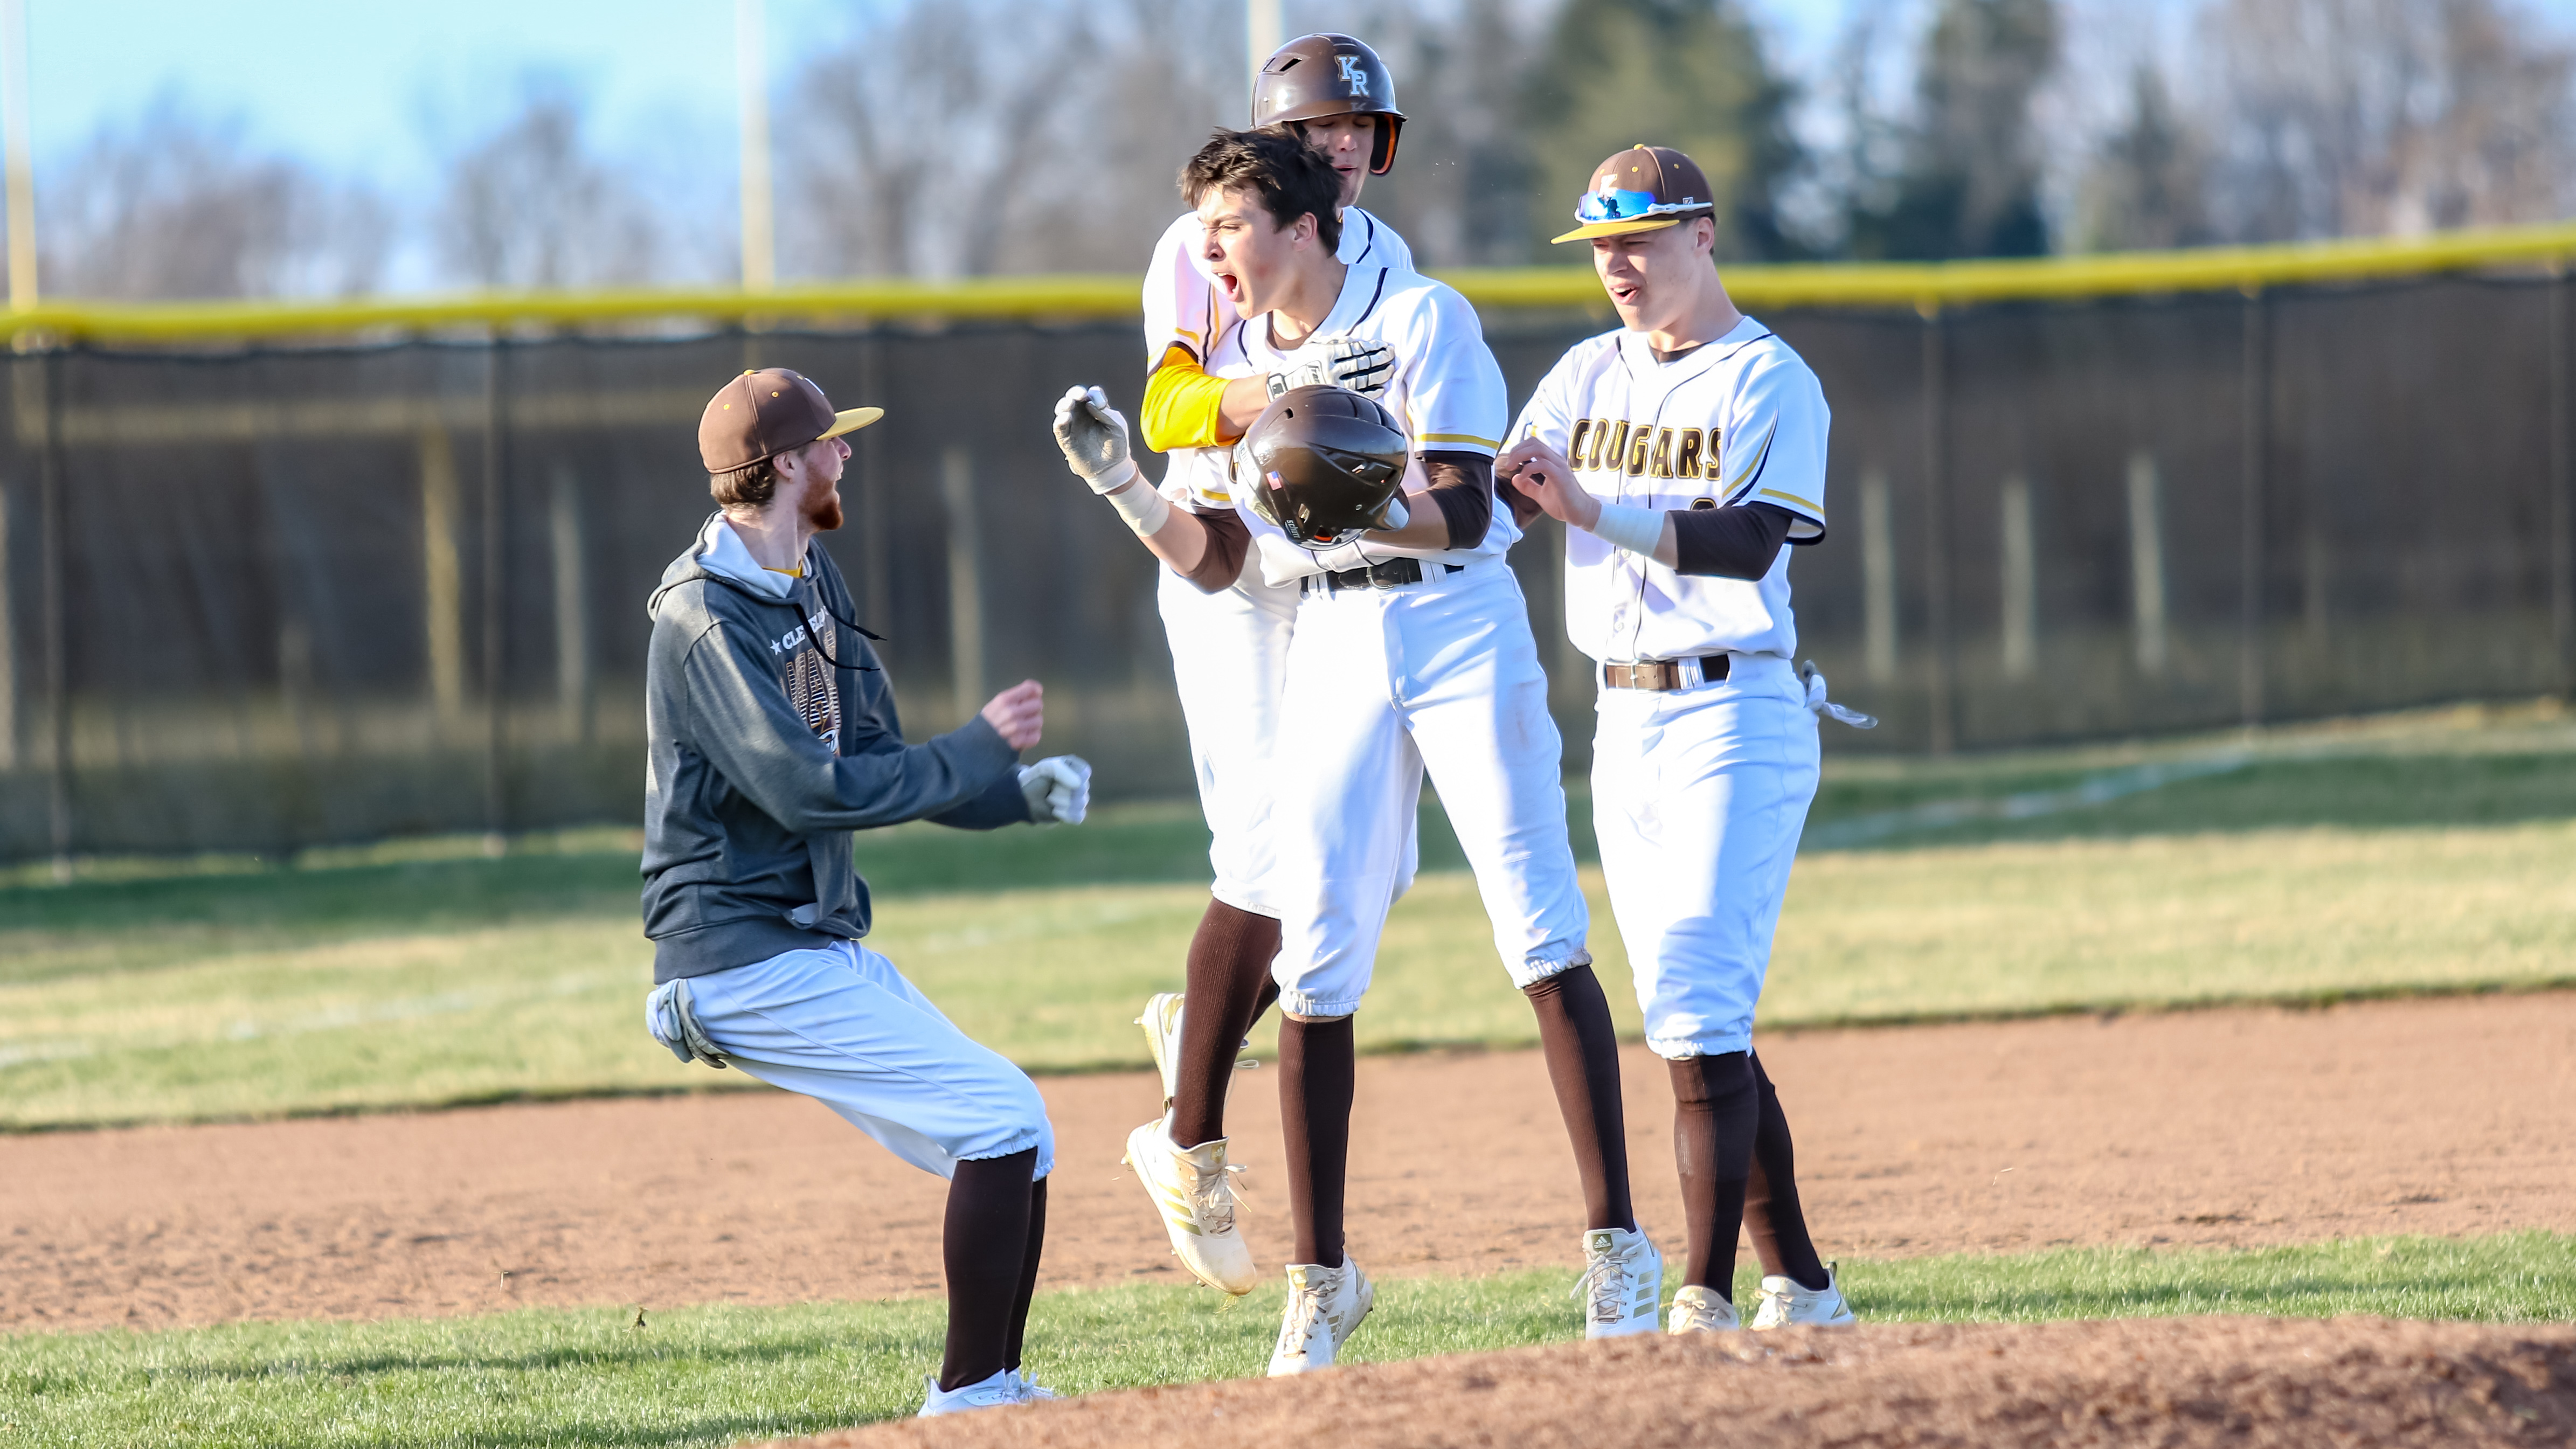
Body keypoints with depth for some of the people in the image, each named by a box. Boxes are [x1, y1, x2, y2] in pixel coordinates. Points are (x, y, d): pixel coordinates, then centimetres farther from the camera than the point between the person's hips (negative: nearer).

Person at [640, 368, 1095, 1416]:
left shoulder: (811, 585, 14)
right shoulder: (707, 619, -17)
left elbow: (881, 771, 16)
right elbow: (808, 789, -24)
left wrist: (1022, 791, -1)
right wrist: (978, 749, -15)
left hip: (824, 948, 10)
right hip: (745, 964, -10)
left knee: (1018, 1143, 6)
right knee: (1002, 1114, -16)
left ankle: (991, 1389, 14)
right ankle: (967, 1399, -12)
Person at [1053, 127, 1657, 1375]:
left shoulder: (1422, 322, -8)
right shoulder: (1232, 367, 9)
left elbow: (1460, 516, -15)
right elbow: (1216, 562, 8)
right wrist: (1119, 486, -7)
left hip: (1462, 628, -5)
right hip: (1330, 651, 5)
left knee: (1543, 941, -8)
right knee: (1314, 967, -1)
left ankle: (1616, 1248, -3)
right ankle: (1320, 1282, 6)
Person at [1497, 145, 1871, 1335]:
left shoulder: (1767, 381, -6)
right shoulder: (1589, 375, 13)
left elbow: (1749, 541, -21)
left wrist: (1595, 510, -31)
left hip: (1735, 714, -7)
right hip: (1625, 724, 7)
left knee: (1699, 1013, -16)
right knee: (1690, 1020, 8)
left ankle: (1705, 1302, -18)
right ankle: (1799, 1289, 16)